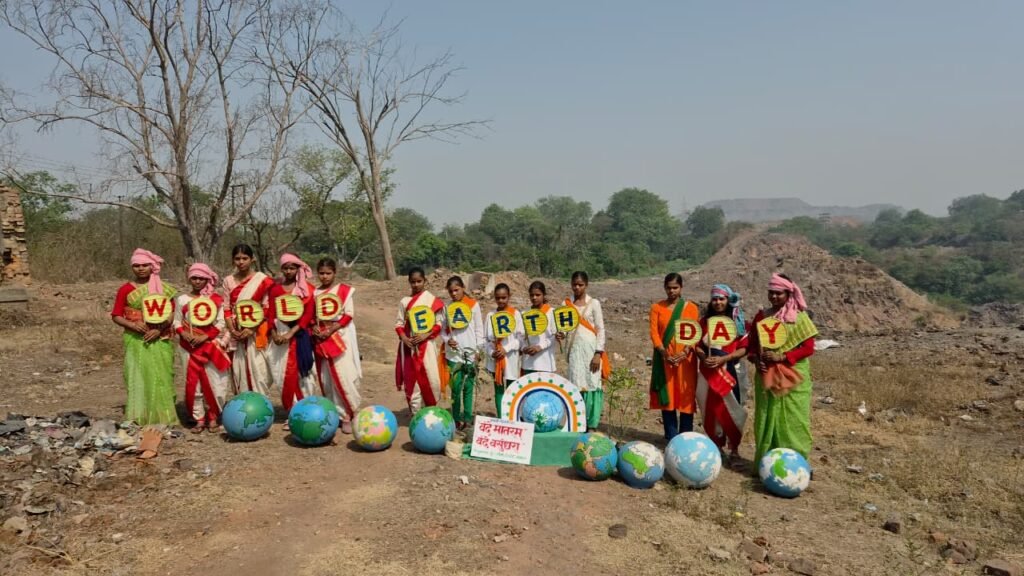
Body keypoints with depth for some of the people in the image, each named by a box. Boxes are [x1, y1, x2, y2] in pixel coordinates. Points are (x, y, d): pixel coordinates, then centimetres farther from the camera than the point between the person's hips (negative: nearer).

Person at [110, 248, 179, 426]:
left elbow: (172, 313, 2)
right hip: (136, 341, 0)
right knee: (138, 377, -3)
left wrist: (159, 329, -13)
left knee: (161, 377, -1)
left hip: (160, 340, 1)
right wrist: (133, 325, -15)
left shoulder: (163, 289, 6)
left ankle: (163, 416, 4)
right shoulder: (125, 289, 4)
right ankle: (139, 418, 0)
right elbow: (116, 316, 3)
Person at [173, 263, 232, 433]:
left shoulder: (216, 299, 2)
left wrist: (205, 336, -14)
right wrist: (184, 334, -12)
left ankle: (213, 418, 9)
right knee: (194, 382, 1)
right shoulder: (181, 299, 6)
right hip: (189, 347, 1)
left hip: (211, 345, -1)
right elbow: (177, 322, 7)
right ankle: (199, 419, 7)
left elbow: (220, 324, -2)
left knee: (213, 382, -3)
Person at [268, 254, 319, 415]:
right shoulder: (275, 288, 9)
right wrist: (274, 334, -8)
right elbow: (271, 313, 7)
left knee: (300, 372, -3)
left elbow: (308, 315, -6)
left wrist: (291, 333, -15)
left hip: (299, 334, -2)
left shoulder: (307, 289, 1)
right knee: (285, 374, 2)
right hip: (280, 334, 3)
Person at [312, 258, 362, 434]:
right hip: (321, 338, 4)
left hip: (341, 336, -4)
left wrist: (332, 329, -15)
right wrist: (314, 328, -8)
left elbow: (349, 315, -5)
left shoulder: (344, 290, -2)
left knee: (344, 377, -10)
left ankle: (348, 415, -3)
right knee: (326, 379, 5)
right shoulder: (314, 292, 10)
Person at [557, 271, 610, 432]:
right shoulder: (566, 304, 8)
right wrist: (561, 335, -13)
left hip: (590, 349, -3)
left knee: (591, 385, -3)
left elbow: (601, 330, -2)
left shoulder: (594, 303, 0)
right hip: (574, 350, 3)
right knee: (575, 386, 2)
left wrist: (598, 353, -10)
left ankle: (591, 426, 2)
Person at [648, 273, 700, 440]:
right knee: (667, 397, 3)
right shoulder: (657, 307, 5)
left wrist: (685, 352, -18)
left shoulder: (691, 308, 3)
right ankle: (671, 439, 10)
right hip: (664, 359, 1)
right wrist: (664, 352, -17)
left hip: (685, 359, -1)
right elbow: (654, 332, -2)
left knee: (686, 397, 0)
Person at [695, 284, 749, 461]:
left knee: (730, 409, -3)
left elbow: (744, 348, -6)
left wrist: (724, 359, -18)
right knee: (710, 409, 6)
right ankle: (716, 445, 20)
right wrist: (704, 358, -12)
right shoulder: (704, 320, 7)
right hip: (708, 371, 3)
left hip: (730, 370, -3)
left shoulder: (738, 321, -1)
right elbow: (697, 345, 8)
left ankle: (734, 448, 10)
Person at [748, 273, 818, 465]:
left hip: (793, 376, -3)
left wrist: (782, 357, -17)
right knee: (767, 418, 6)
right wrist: (756, 359, -9)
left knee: (793, 419, -1)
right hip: (767, 376, 3)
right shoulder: (762, 316, 7)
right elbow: (752, 344, 12)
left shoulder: (800, 317, -2)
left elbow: (808, 348, -6)